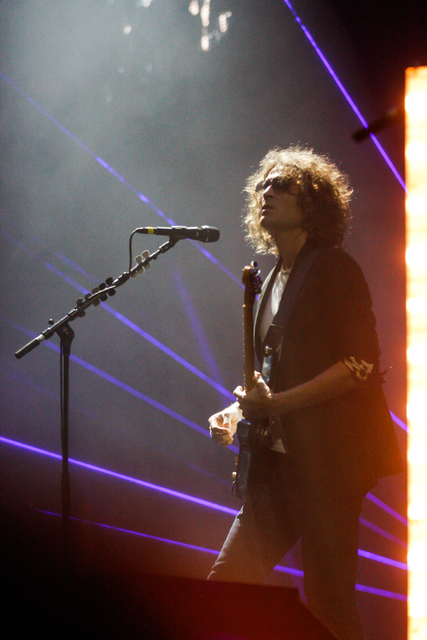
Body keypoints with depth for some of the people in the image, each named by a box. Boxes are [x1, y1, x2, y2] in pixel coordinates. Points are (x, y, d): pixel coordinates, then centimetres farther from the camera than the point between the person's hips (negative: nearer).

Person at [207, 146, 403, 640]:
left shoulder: (334, 270, -6)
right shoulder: (275, 278, 17)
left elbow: (360, 364, -14)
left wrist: (278, 404, -20)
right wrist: (241, 410, 7)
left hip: (330, 459, -8)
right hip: (279, 460, 8)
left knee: (326, 600, -7)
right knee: (229, 580, 1)